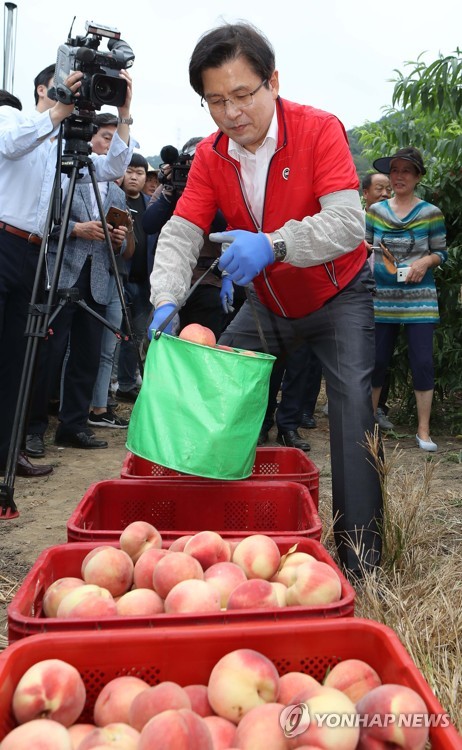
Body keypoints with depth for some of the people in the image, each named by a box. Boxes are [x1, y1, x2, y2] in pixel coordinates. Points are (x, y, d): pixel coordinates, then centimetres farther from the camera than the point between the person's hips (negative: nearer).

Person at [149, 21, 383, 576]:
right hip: (267, 305, 5)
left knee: (351, 401, -21)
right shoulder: (210, 155, -7)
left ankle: (360, 555, -10)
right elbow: (181, 232, -15)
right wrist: (166, 301, -33)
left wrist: (272, 245, -49)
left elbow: (348, 223, -34)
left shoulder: (319, 130, -21)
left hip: (337, 297, -5)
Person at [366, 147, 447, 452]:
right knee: (377, 361, 7)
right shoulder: (376, 210, 7)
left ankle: (423, 430, 9)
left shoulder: (431, 213, 2)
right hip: (382, 299, 2)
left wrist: (426, 262, -14)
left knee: (423, 362, -3)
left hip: (419, 300, -1)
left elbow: (442, 252, 6)